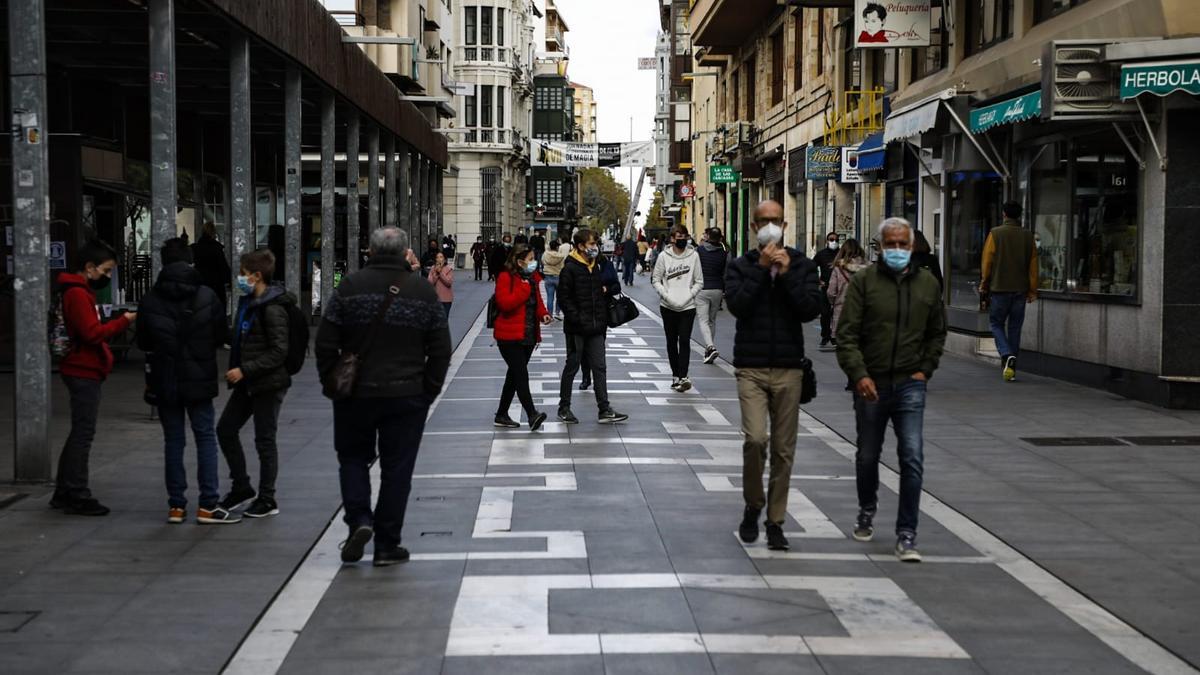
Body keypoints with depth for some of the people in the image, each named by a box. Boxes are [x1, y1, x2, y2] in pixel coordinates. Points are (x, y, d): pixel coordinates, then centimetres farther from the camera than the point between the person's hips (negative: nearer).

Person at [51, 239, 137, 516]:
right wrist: (123, 321, -18)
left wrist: (118, 321, 5)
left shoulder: (80, 291, 17)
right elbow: (92, 333, -22)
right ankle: (77, 496, -3)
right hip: (84, 372, -11)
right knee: (83, 434, -6)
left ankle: (64, 493, 21)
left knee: (79, 433, 15)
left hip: (84, 371, 11)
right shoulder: (78, 294, -15)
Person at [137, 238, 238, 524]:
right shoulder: (207, 296, -6)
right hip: (199, 379, -1)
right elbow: (221, 336, 0)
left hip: (164, 381, 1)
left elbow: (143, 343, 4)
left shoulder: (150, 301, -4)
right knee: (205, 437, 4)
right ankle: (208, 505, -1)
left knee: (173, 440, 8)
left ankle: (176, 505, 8)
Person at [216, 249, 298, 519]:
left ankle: (267, 499, 13)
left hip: (268, 384, -9)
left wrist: (244, 370, -22)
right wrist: (236, 369, 11)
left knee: (265, 440, 0)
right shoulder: (248, 302, 9)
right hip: (247, 382, 9)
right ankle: (242, 488, 24)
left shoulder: (273, 309, -19)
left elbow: (279, 352, -22)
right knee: (225, 429, 11)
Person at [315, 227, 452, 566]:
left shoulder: (351, 286, -5)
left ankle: (359, 519, -3)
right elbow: (441, 350, 1)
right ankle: (387, 545, 9)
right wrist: (429, 389, 9)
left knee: (353, 458, 17)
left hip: (356, 394, 0)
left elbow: (325, 342, -5)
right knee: (397, 468, 7)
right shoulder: (423, 291, -1)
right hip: (407, 397, 0)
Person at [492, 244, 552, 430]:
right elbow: (505, 303, -23)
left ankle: (501, 416, 22)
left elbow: (537, 301, 23)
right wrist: (524, 289, -22)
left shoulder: (532, 278, 12)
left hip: (529, 336, 8)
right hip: (510, 336, -8)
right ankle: (532, 415, -22)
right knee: (521, 375, -16)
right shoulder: (506, 278, -12)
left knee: (515, 375, 13)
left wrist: (543, 314, 3)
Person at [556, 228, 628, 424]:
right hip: (577, 328, -6)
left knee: (600, 368, 5)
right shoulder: (570, 268, -10)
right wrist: (577, 318, -19)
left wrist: (608, 289, -1)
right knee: (572, 366, 5)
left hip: (596, 327, 6)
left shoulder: (599, 265, 10)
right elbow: (564, 298, -13)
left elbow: (614, 287, 22)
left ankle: (604, 410, 6)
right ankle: (564, 407, 17)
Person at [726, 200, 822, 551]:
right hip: (751, 367, -2)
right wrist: (762, 268, -14)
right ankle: (753, 505, 7)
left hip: (788, 368, 2)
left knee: (783, 449, 5)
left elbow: (812, 309, -7)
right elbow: (737, 304, -13)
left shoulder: (801, 265, 7)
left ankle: (775, 521, 16)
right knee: (755, 438, -17)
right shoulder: (741, 266, 5)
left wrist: (787, 274, -13)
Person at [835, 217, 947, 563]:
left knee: (912, 459, -11)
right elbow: (846, 334, -9)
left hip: (910, 385, 1)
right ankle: (866, 513, 42)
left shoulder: (928, 284, 5)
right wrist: (859, 374, -20)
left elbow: (937, 333, 17)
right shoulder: (864, 282, -4)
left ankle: (906, 535, -6)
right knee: (867, 456, 15)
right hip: (870, 385, -1)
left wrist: (925, 369, 5)